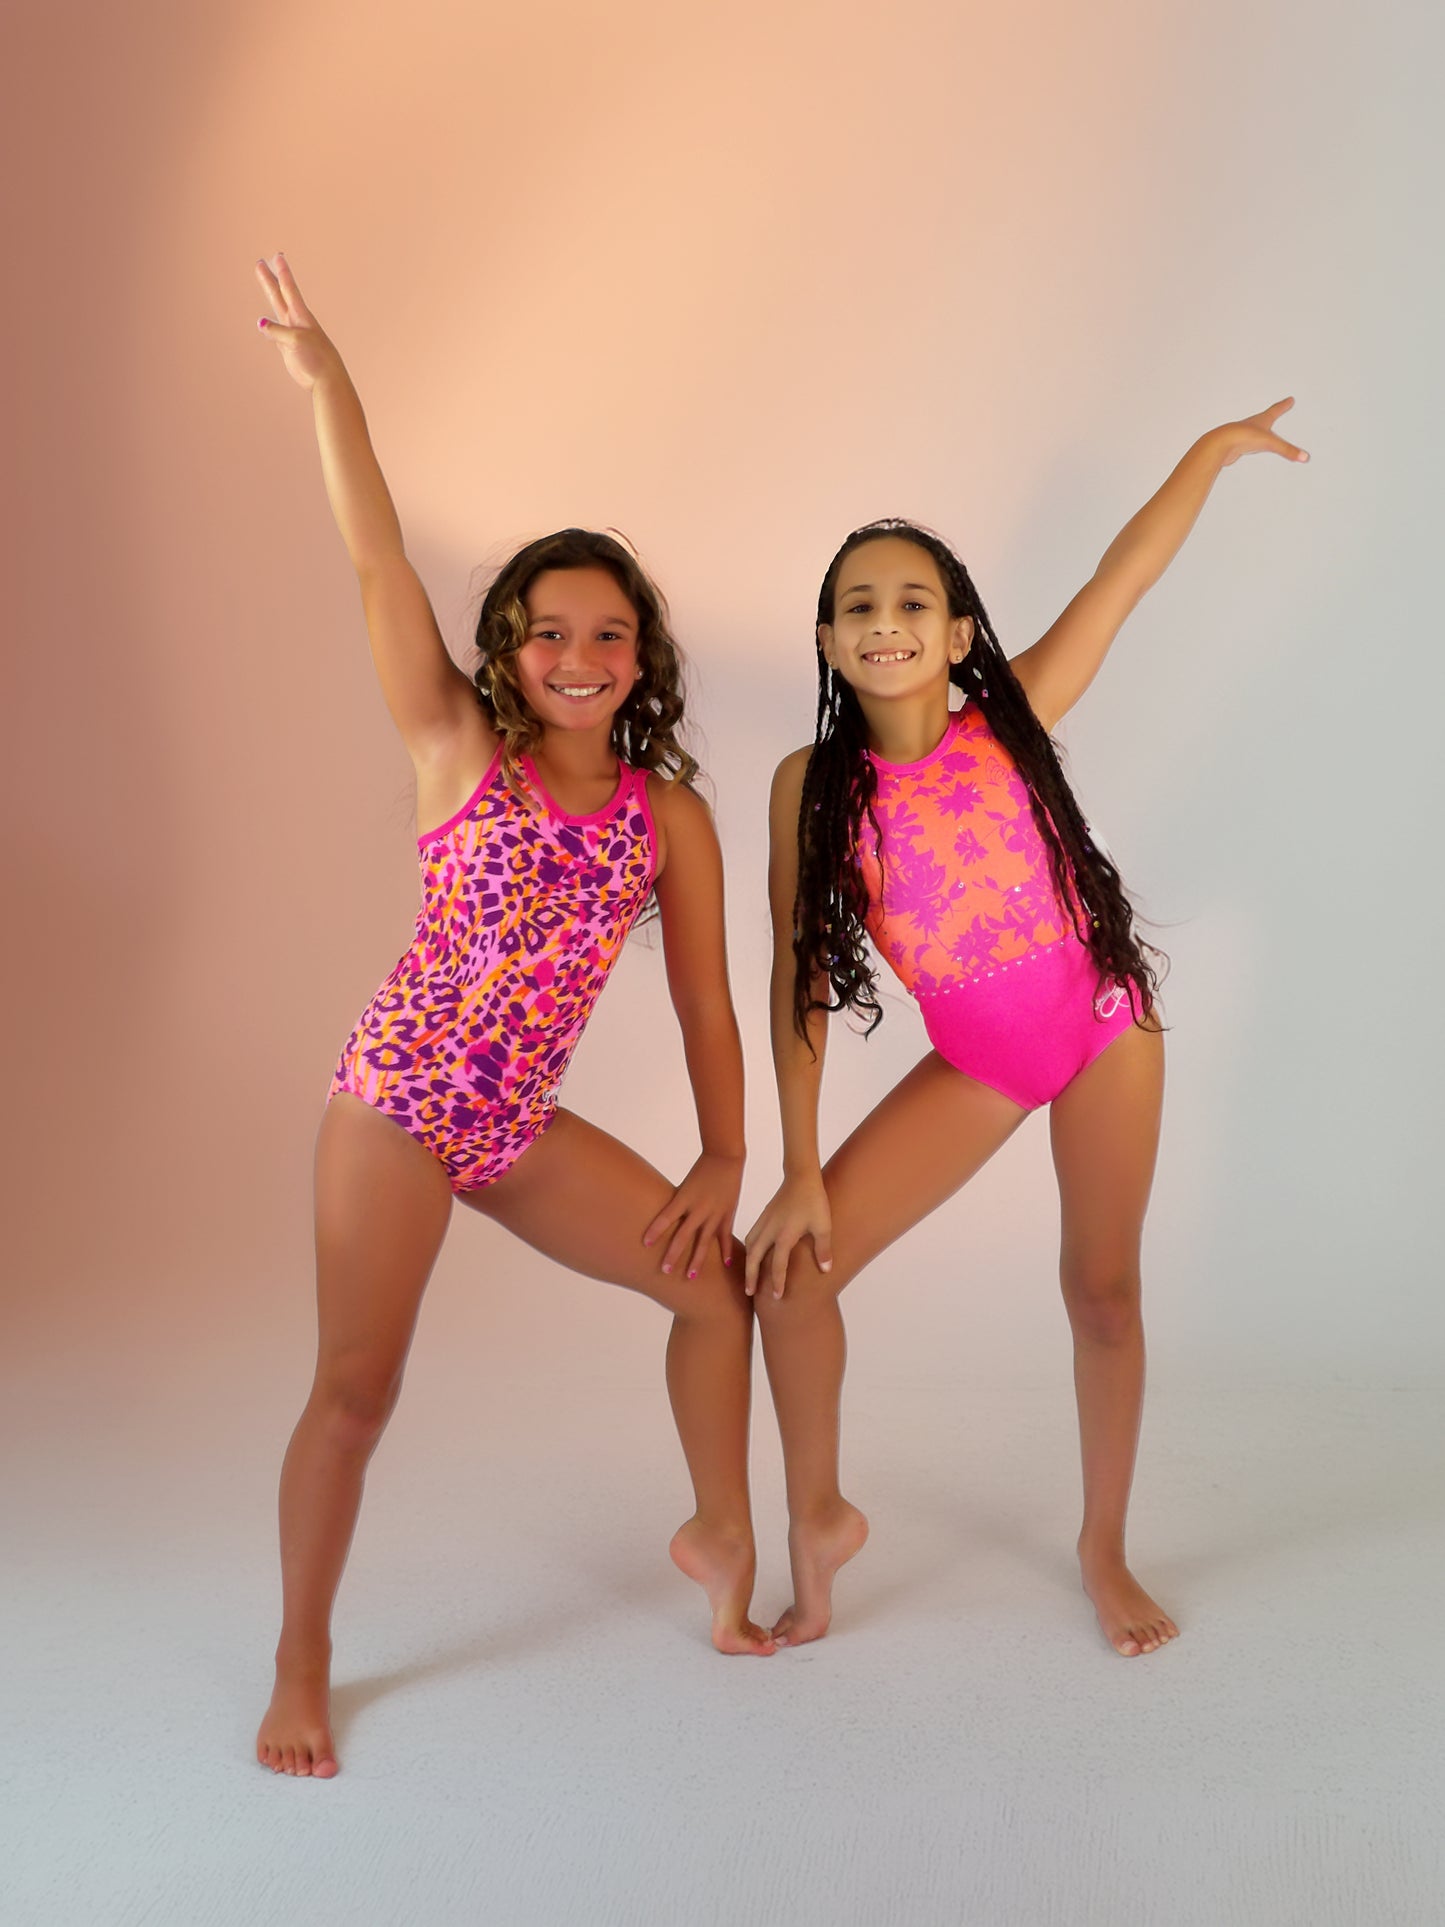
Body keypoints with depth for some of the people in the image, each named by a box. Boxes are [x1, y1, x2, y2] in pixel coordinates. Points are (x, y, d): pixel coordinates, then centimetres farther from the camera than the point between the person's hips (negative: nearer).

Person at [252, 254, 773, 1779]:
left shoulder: (670, 814, 4)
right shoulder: (458, 749, -4)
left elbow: (704, 997, 6)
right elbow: (380, 571, -12)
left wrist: (724, 1154, 2)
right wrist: (326, 389, -17)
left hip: (522, 1129, 4)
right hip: (394, 1108, -4)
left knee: (719, 1282, 6)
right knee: (356, 1388, -4)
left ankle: (719, 1536, 28)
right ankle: (300, 1664, 17)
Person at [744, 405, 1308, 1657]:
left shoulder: (1011, 720, -10)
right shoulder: (814, 785, -10)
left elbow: (1127, 575, -7)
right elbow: (798, 974, -11)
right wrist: (799, 1168, -13)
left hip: (1103, 1024, 0)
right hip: (972, 1060, 1)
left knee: (1104, 1285, 8)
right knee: (790, 1266, -9)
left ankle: (1105, 1549, 30)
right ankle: (819, 1518, 14)